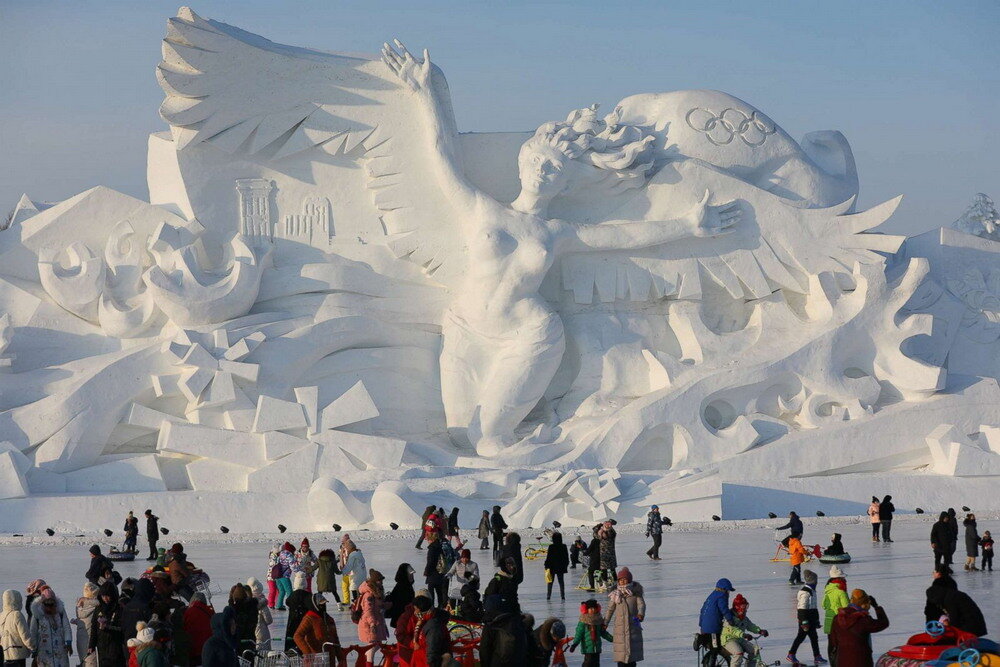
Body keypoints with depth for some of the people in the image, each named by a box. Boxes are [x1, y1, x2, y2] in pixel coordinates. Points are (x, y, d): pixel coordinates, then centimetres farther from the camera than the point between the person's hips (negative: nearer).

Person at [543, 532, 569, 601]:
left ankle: (548, 596, 4)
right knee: (561, 582, 9)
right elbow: (566, 557, 6)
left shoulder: (551, 547, -14)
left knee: (550, 582, 6)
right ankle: (562, 595, 6)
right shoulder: (564, 547, -3)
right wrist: (566, 565, 17)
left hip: (552, 567, -3)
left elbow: (548, 557, -11)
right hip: (561, 567, 3)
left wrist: (547, 566, -3)